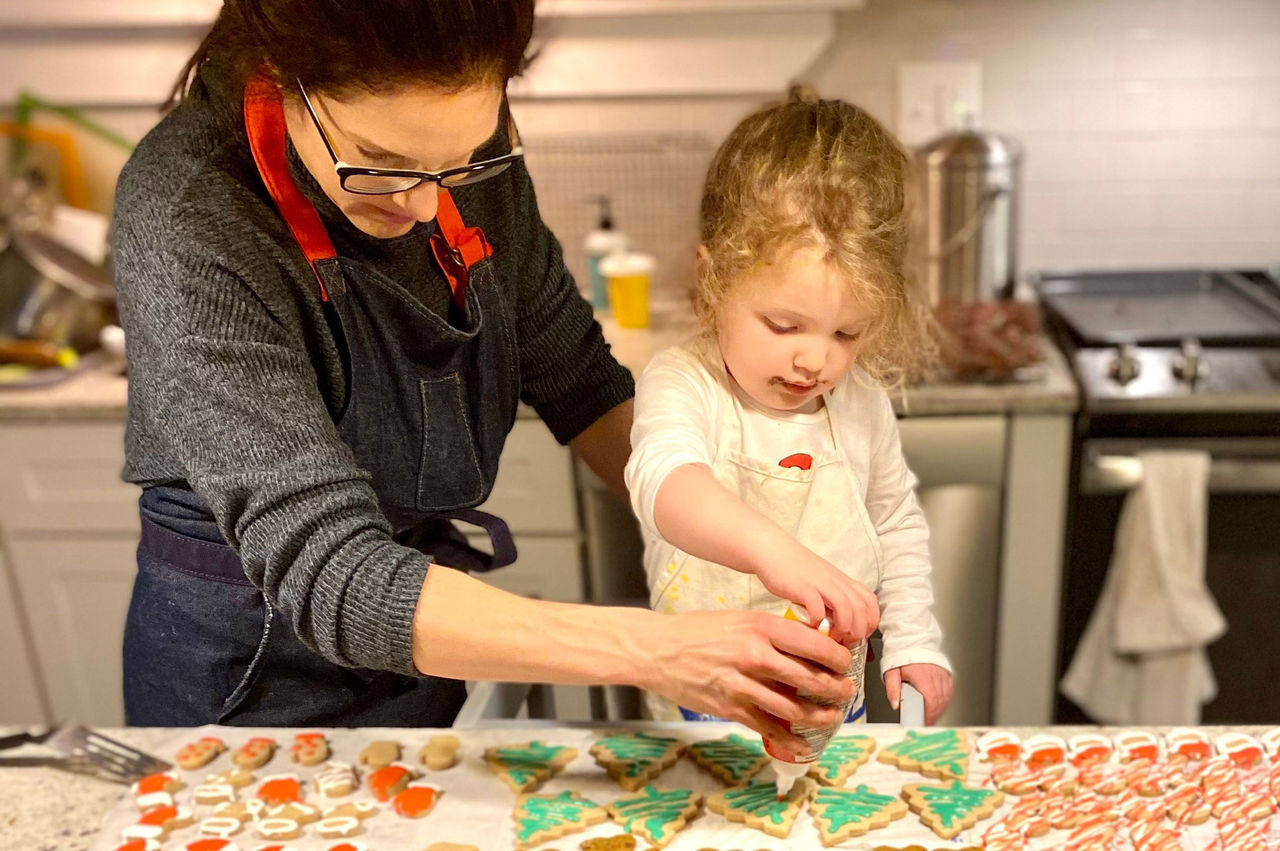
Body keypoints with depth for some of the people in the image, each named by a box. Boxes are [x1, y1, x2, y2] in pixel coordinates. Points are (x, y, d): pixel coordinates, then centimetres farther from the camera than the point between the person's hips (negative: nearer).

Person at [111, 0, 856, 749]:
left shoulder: (471, 150, -12)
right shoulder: (185, 216, -29)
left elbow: (576, 380, -1)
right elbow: (328, 578, -34)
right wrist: (652, 651, -40)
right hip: (248, 677, -4)